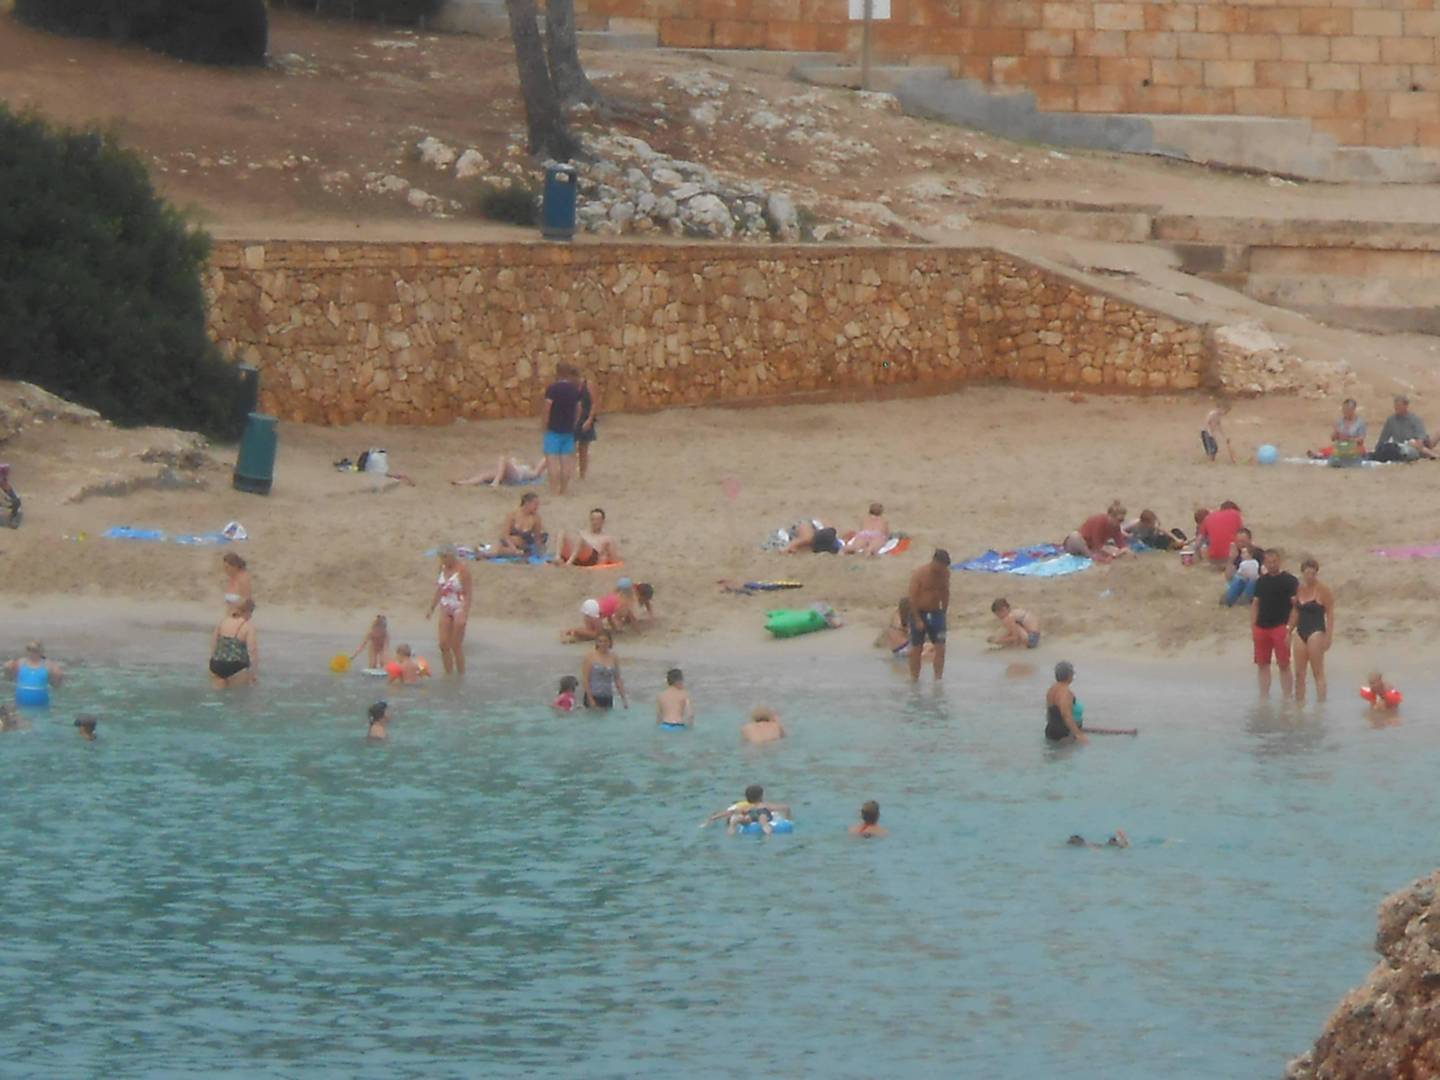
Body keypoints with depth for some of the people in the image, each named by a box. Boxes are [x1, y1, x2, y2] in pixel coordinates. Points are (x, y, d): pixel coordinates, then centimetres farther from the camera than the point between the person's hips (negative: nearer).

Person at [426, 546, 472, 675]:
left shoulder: (462, 570, -15)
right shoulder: (443, 568, 7)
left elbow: (468, 593, -16)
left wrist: (465, 614, -23)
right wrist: (432, 608, 16)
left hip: (459, 608, -7)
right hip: (446, 609, 7)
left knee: (456, 645, -3)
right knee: (443, 645, 3)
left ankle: (461, 675, 8)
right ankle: (448, 674, 13)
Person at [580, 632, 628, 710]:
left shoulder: (614, 658, 6)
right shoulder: (590, 657, -5)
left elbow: (617, 680, 12)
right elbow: (585, 679, -8)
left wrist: (624, 698, 8)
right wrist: (590, 699, -14)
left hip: (607, 698, 4)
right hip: (593, 697, -4)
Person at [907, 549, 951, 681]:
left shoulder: (945, 573, 0)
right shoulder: (919, 575, -15)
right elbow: (913, 598, -15)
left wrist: (943, 614, 11)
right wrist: (917, 620, -18)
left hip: (936, 613, 4)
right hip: (919, 614, -4)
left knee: (940, 647, -6)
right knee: (916, 649, 3)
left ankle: (938, 678, -2)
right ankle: (914, 678, 12)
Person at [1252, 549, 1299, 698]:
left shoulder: (1289, 581, -2)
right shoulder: (1261, 581, 14)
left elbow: (1296, 606, -6)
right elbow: (1255, 604, 17)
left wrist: (1289, 628, -13)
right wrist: (1253, 628, 9)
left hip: (1280, 628, -5)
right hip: (1261, 628, 5)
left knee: (1284, 665, -5)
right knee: (1262, 664, 7)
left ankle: (1287, 697, -2)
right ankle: (1264, 696, 14)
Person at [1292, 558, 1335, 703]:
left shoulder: (1323, 590, -8)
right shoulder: (1299, 589, 10)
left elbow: (1330, 615, -9)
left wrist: (1328, 637, -14)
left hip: (1316, 633, -6)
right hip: (1300, 632, 6)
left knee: (1318, 673, -5)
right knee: (1299, 673, 6)